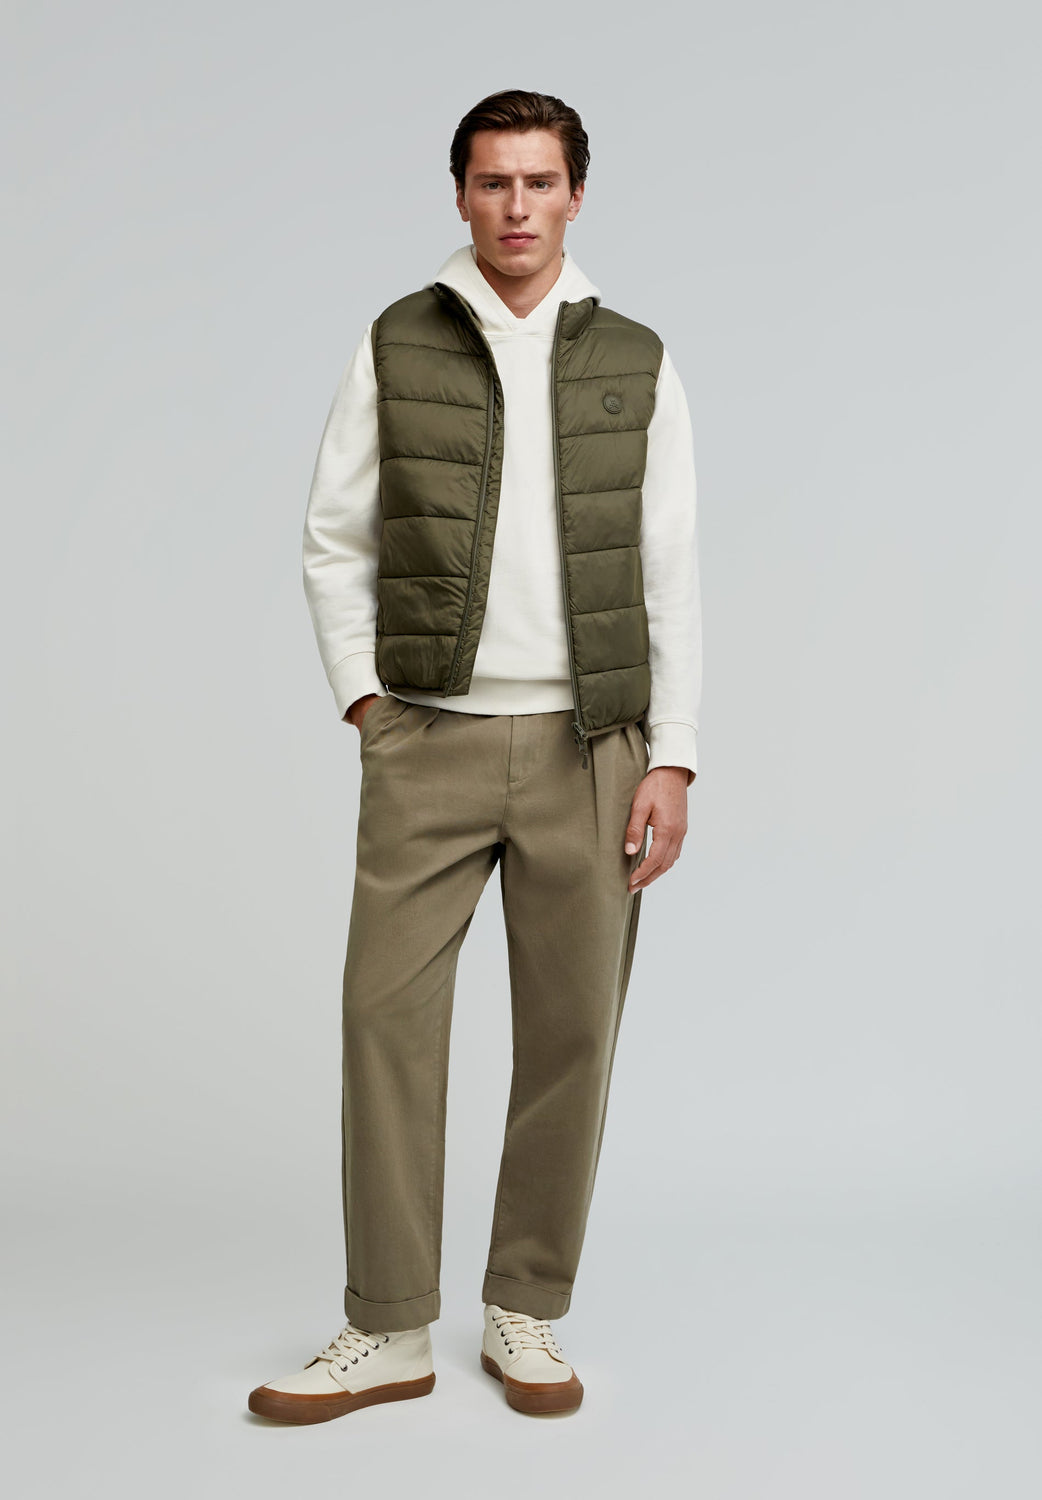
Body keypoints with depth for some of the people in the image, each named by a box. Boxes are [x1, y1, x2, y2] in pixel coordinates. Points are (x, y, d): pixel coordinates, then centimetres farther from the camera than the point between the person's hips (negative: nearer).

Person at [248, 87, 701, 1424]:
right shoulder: (394, 348, 6)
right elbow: (334, 543, 9)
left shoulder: (635, 364, 7)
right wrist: (363, 701, -2)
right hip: (429, 741, 0)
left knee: (570, 1028, 3)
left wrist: (673, 761, -3)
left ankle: (527, 1315, 18)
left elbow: (671, 576, 4)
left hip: (587, 746, 1)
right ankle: (389, 1332, 8)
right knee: (387, 1013, -4)